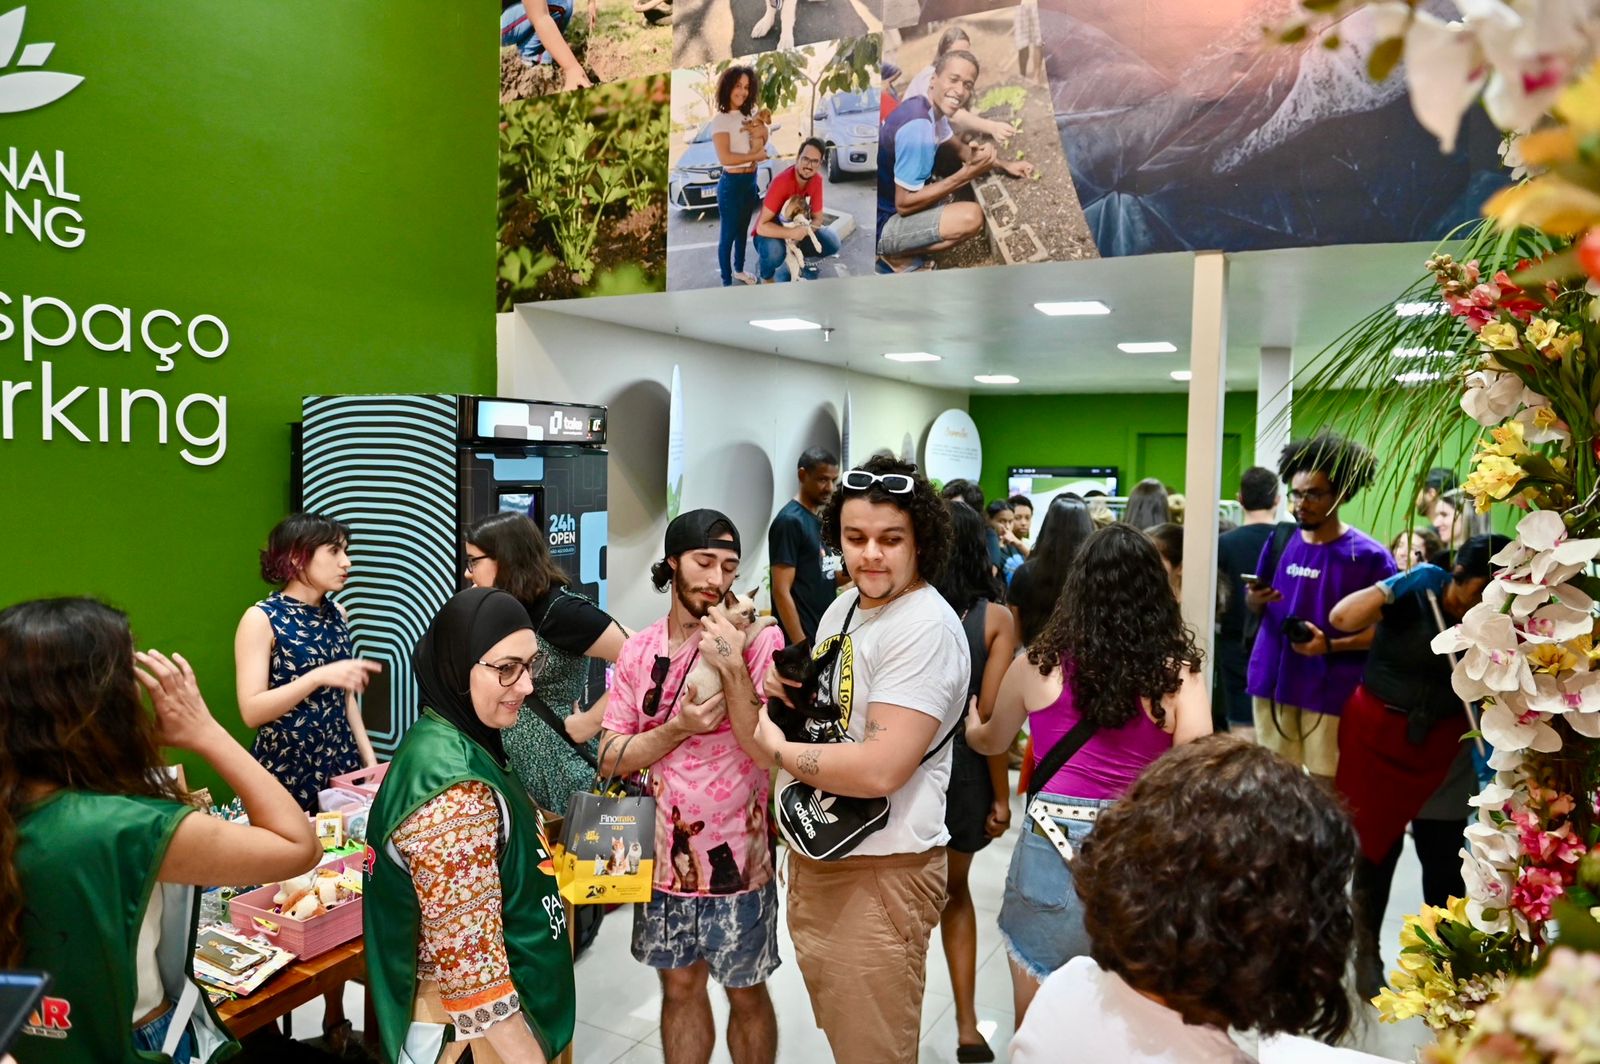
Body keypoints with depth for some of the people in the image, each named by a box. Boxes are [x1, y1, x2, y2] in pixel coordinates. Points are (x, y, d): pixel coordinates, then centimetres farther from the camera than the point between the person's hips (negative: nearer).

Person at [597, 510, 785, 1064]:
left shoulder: (760, 639, -11)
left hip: (736, 857, -3)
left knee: (746, 994, 13)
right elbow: (610, 758, -2)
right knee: (680, 986, 19)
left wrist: (731, 662, -28)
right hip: (663, 856, 3)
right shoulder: (638, 651, 0)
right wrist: (678, 728, -18)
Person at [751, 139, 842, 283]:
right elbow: (762, 226, -33)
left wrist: (805, 230, -26)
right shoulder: (781, 182, -31)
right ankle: (766, 278, -3)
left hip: (798, 229, 6)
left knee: (832, 243, -13)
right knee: (774, 252, -39)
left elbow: (818, 218, -5)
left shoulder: (817, 179, -12)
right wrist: (792, 233, -43)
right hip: (771, 232, -6)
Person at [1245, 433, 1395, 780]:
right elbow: (1254, 605, 14)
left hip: (1332, 689, -4)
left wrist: (1330, 645, -21)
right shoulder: (1280, 540, 4)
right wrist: (1255, 598, -9)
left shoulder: (1369, 556, -8)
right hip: (1272, 679, 4)